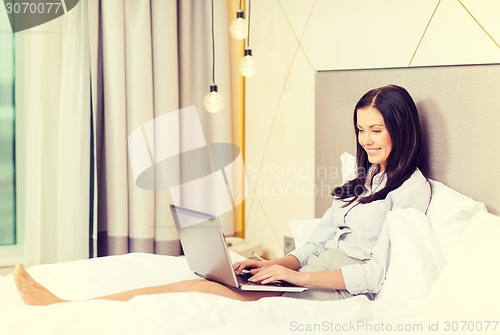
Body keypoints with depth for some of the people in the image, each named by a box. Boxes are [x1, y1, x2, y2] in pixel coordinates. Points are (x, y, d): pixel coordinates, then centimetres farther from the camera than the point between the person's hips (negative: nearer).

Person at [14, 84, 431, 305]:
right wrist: (273, 264, 0)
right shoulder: (365, 180, 23)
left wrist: (295, 275, -16)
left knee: (201, 290, -20)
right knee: (199, 284, -13)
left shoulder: (412, 188, -4)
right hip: (310, 281, 8)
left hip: (338, 292, -8)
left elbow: (377, 275, -14)